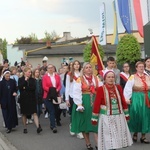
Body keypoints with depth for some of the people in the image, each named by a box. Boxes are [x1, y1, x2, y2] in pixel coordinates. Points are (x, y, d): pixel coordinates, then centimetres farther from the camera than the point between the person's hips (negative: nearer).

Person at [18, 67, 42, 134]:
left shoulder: (32, 79, 6)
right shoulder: (20, 79, 2)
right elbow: (20, 87, -13)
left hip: (32, 98, 1)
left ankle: (38, 127, -15)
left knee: (34, 113, -8)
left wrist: (25, 88, -11)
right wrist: (25, 80, -14)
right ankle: (25, 128, 20)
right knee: (24, 114, 8)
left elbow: (34, 87, -8)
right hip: (24, 99, -1)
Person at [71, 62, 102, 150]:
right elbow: (76, 93, -9)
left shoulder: (97, 79, 7)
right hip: (84, 102, -2)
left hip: (95, 102, 2)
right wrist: (79, 105, -15)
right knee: (85, 123, 6)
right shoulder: (79, 80, -3)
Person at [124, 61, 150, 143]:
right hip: (136, 99, -4)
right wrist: (126, 99, -20)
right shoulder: (132, 77, -4)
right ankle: (135, 134, 20)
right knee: (136, 116, 1)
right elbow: (127, 88, -11)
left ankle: (143, 136, 14)